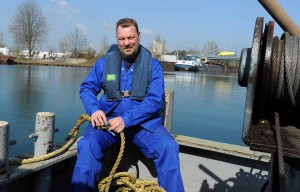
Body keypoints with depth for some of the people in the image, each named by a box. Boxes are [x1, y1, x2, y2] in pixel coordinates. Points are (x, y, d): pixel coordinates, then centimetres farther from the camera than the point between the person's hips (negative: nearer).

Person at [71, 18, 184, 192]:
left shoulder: (153, 66, -1)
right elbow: (87, 88, 8)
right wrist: (94, 109, -14)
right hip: (109, 119, 1)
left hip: (144, 122, 0)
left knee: (169, 147, -24)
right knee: (87, 145, -27)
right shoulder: (105, 62, 5)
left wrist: (126, 119, -21)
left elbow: (155, 100, -9)